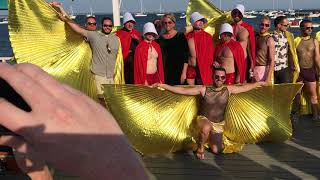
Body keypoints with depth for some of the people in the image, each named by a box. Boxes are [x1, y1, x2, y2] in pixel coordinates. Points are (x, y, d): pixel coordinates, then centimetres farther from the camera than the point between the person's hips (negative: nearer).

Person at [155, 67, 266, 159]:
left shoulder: (228, 90, -7)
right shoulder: (204, 89, -15)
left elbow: (244, 87, 8)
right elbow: (183, 90, -17)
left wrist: (259, 83, 10)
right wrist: (162, 85, -24)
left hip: (218, 124, 3)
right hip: (204, 119, -3)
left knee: (216, 150, -10)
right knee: (207, 128, -40)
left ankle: (209, 139, 26)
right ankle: (200, 147, -9)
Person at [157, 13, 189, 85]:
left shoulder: (180, 36, 1)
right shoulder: (160, 38, 9)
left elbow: (186, 55, -3)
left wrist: (184, 73, -10)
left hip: (178, 72, -2)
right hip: (164, 72, 2)